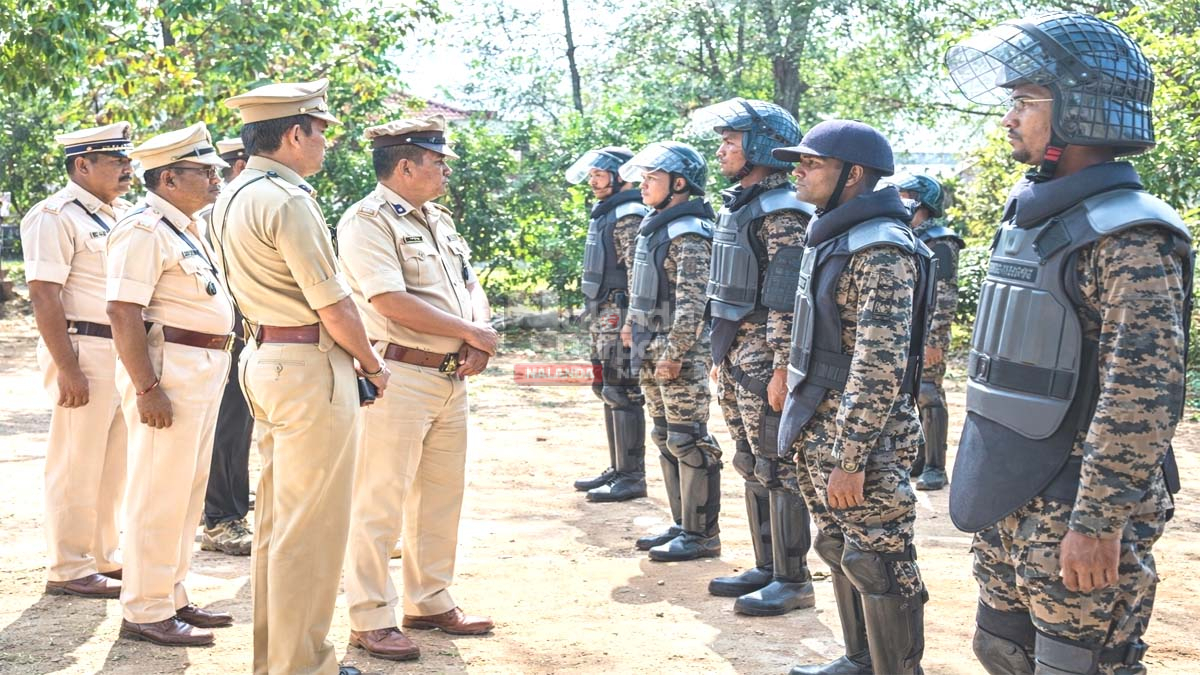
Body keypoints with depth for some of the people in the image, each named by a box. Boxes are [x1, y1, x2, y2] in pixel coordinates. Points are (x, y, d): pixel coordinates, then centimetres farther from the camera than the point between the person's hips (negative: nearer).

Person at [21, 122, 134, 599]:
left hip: (125, 352, 8)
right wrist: (68, 370, -21)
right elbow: (44, 296, -17)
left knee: (114, 464, 16)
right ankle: (67, 570, 10)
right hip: (84, 350, -8)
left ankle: (104, 557, 28)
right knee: (77, 466, -1)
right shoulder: (55, 216, -11)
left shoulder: (120, 213, 14)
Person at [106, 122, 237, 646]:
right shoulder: (144, 230, -14)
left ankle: (171, 598, 27)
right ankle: (145, 613, 3)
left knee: (188, 490, 16)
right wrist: (147, 388, -25)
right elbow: (123, 312, -22)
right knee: (160, 495, -5)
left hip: (205, 369, 10)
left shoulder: (189, 229, 16)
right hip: (168, 369, -10)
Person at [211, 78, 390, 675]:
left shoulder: (231, 197, 11)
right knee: (311, 523, -2)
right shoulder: (287, 201, -18)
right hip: (310, 364, -10)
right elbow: (333, 302, -17)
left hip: (263, 356, 10)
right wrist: (371, 364, -1)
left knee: (276, 513, 17)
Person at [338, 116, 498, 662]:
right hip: (398, 376, -9)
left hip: (452, 378, 9)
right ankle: (370, 619, 5)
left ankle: (429, 602, 27)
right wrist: (471, 332, -13)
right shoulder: (366, 221, -11)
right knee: (380, 503, -4)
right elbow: (393, 302, -20)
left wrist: (481, 336, -3)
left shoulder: (439, 219, 17)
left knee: (441, 496, 15)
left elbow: (471, 283, 19)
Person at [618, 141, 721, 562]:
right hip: (652, 352, 10)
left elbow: (692, 301, -20)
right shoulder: (654, 227, 15)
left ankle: (702, 534, 1)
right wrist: (635, 324, 19)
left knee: (688, 441, -5)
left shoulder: (688, 234, -15)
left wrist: (675, 353, -22)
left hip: (681, 354, -10)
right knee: (666, 439, 14)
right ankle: (682, 524, 23)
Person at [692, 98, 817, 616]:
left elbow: (788, 300, -19)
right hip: (736, 359, 10)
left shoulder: (782, 213, -14)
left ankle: (794, 580, 4)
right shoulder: (737, 205, 15)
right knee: (752, 467, 14)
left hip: (764, 361, -10)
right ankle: (767, 568, 24)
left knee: (778, 470, -3)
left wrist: (782, 369, -22)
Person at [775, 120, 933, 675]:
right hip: (816, 433, 10)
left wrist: (850, 458, -23)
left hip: (861, 440, -10)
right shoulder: (829, 238, 12)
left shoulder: (880, 249, -18)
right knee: (840, 552, 18)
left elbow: (879, 367, -23)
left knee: (879, 564, -1)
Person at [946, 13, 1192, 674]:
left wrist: (1098, 521, -23)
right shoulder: (1029, 216, 11)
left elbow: (1142, 399, -22)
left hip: (1075, 511, -9)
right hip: (1007, 502, 9)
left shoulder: (1132, 239, -17)